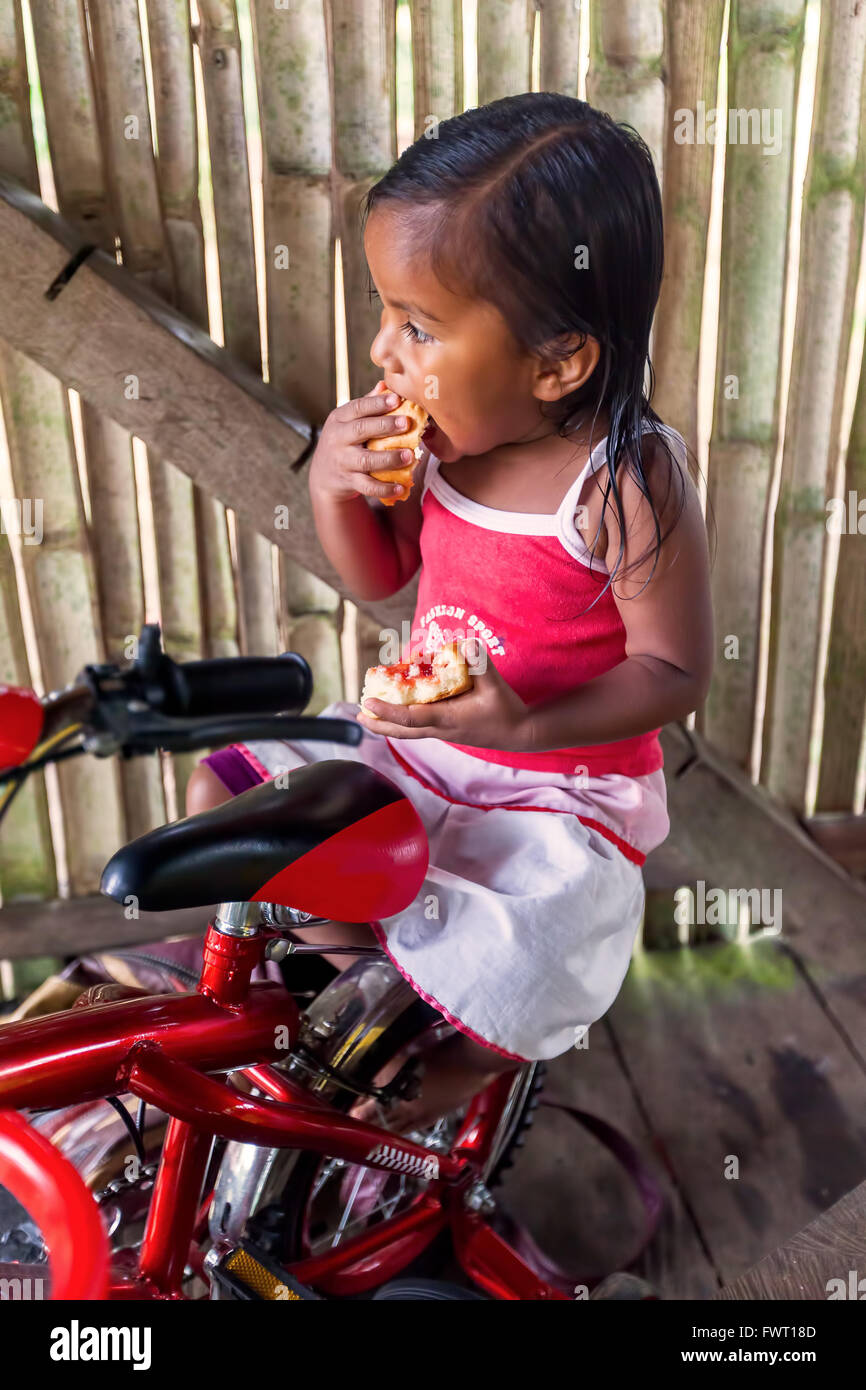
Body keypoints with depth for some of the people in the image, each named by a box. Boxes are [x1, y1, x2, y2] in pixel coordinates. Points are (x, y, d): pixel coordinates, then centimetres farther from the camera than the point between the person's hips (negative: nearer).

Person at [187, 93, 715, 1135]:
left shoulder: (628, 483, -24)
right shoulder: (435, 435, -8)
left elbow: (675, 669, -17)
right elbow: (377, 577, 5)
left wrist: (529, 724, -31)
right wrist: (332, 485, -16)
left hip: (557, 790, -5)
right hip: (411, 738, 6)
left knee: (488, 1006, -19)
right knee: (220, 797, 3)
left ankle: (465, 1059, 22)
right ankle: (362, 958, 24)